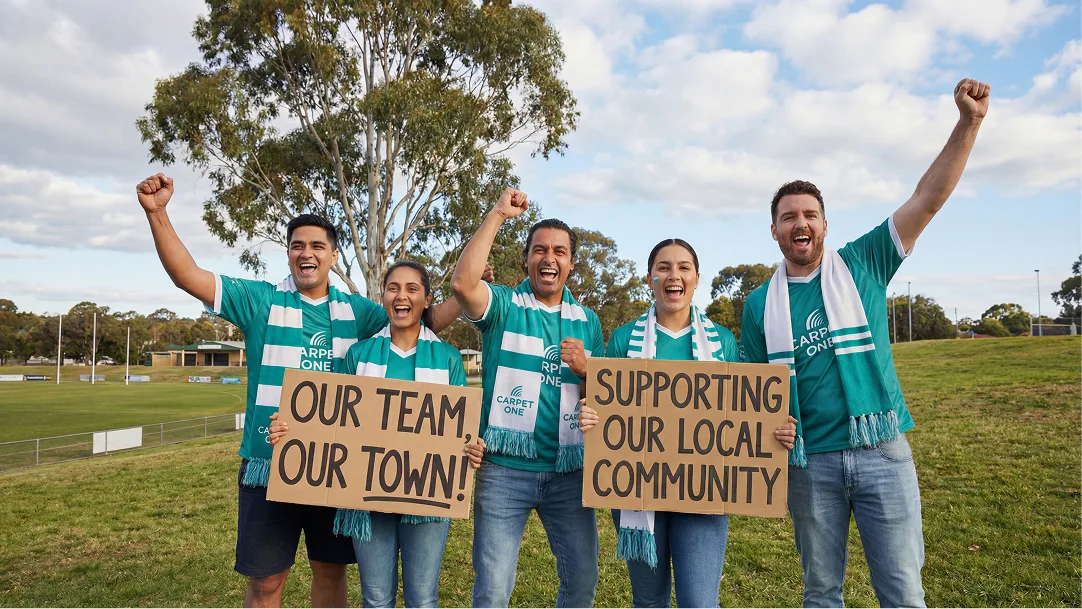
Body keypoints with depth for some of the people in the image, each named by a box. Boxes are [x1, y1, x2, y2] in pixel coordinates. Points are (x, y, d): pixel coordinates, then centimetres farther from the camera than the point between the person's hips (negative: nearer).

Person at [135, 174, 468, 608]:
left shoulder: (355, 310, 6)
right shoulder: (262, 300, -2)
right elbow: (187, 276, -10)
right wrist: (157, 213, -22)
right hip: (269, 465, -2)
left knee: (331, 569, 16)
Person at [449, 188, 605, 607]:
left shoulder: (587, 321, 11)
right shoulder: (504, 306, 0)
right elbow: (462, 284, -22)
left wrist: (584, 369, -11)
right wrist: (498, 214, -16)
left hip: (569, 471, 3)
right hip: (504, 468, -3)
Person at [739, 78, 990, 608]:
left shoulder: (861, 265, 1)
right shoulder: (760, 304, 4)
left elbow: (927, 200, -5)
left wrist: (969, 122, -13)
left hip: (881, 451, -1)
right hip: (808, 462, 1)